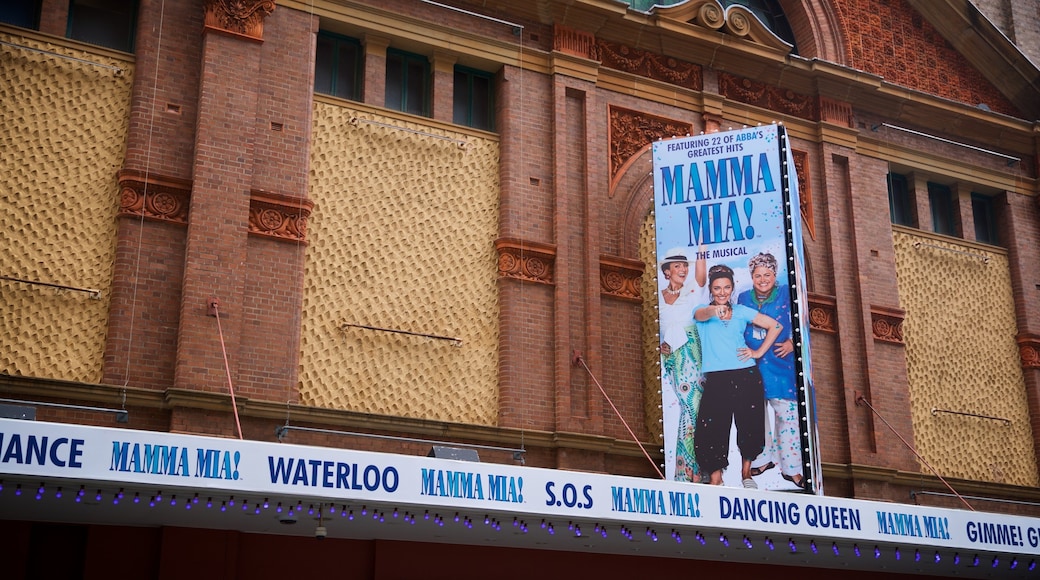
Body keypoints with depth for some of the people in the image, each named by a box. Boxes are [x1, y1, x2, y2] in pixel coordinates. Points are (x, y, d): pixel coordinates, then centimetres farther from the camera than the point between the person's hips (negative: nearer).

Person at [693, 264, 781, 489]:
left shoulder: (741, 311, 10)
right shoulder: (702, 311, 5)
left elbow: (775, 326, 15)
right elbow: (701, 315, -21)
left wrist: (759, 352, 5)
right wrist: (714, 311, -45)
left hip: (746, 377, 2)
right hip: (716, 379, -2)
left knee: (750, 426, 4)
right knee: (712, 428, -10)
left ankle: (746, 473, 23)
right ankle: (715, 479, -1)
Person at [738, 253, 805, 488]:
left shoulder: (786, 294, 1)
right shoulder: (743, 298, 10)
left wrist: (792, 343, -12)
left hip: (781, 363, -3)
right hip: (752, 364, 3)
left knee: (787, 413, -3)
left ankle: (791, 467, 5)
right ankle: (764, 458, 24)